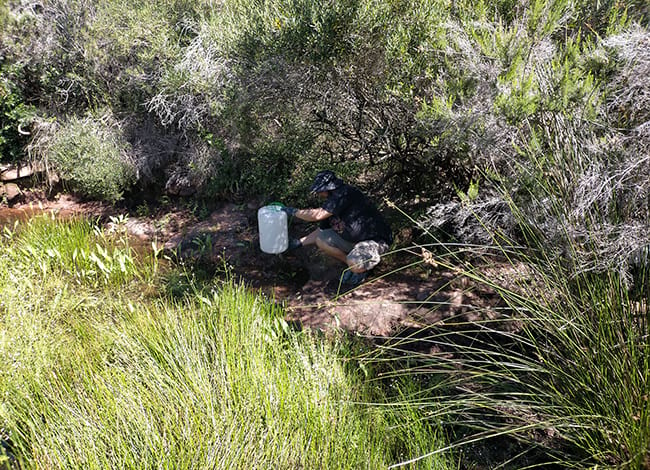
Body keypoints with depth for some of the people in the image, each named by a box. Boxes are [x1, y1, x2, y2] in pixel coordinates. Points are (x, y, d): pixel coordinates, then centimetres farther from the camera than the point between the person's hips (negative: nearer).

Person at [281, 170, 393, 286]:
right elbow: (321, 231, 16)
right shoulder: (330, 203, 6)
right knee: (321, 240, -2)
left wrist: (294, 212, -18)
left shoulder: (346, 193, -24)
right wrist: (299, 242, 5)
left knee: (354, 263, -35)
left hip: (376, 240, -9)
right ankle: (355, 264, 8)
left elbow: (318, 215, -31)